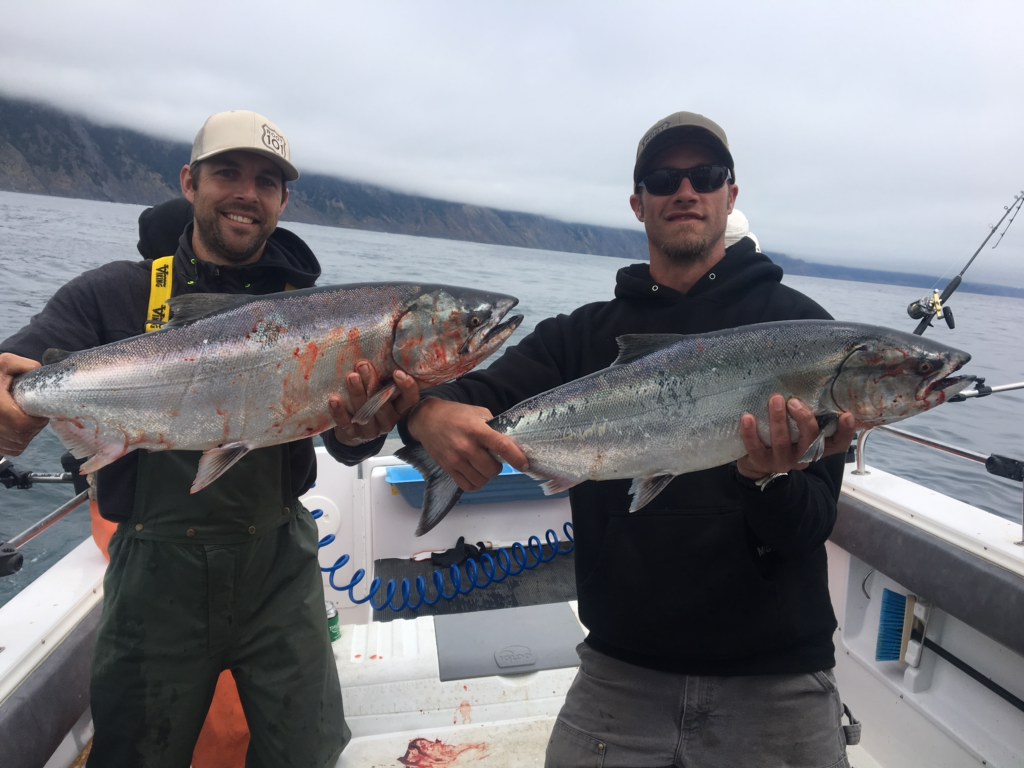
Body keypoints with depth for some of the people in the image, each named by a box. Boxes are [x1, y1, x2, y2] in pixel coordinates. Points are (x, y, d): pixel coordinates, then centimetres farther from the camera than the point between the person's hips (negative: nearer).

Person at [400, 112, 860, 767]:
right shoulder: (585, 334, 3)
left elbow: (813, 524, -9)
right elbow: (479, 397, -6)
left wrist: (770, 479, -31)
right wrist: (430, 410, -28)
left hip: (775, 681, -1)